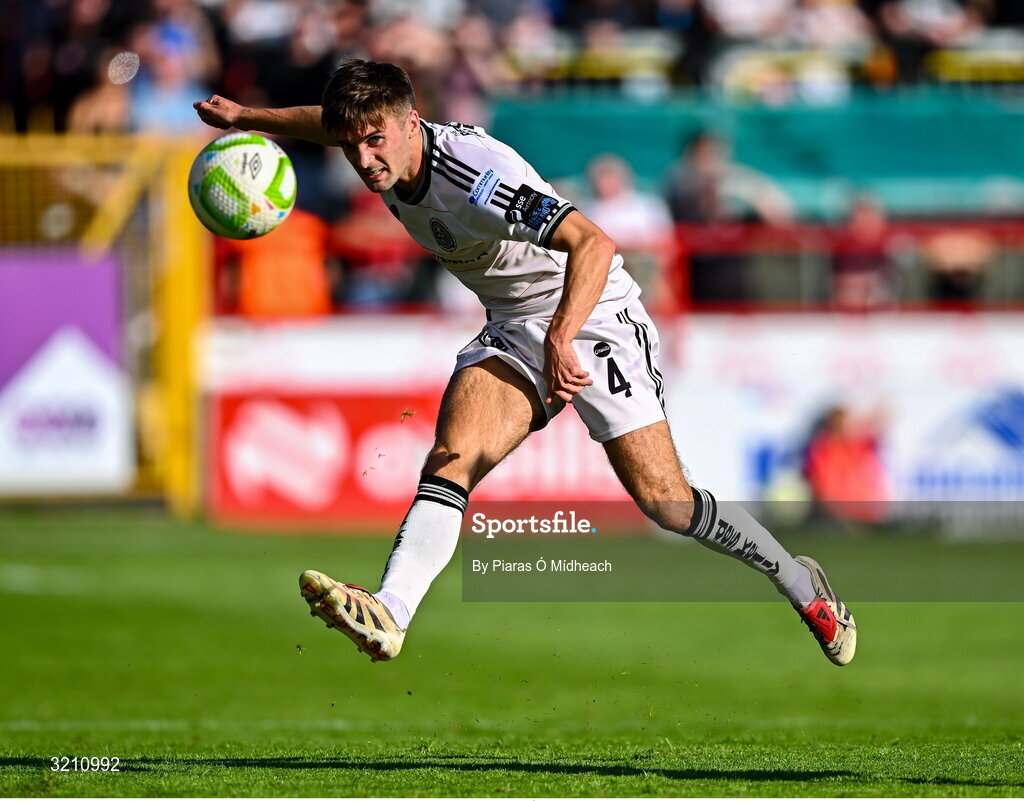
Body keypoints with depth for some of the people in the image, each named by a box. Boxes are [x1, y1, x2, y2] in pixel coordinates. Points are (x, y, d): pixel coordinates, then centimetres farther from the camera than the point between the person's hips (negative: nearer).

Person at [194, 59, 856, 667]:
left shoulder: (475, 176, -31)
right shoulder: (386, 154, -5)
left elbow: (593, 243, -40)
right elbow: (335, 121, 21)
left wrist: (560, 338, -49)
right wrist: (252, 117, 19)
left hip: (592, 317, -7)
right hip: (511, 333, 7)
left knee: (664, 501, -10)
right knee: (451, 459, -19)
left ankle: (800, 584, 12)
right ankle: (389, 614, -38)